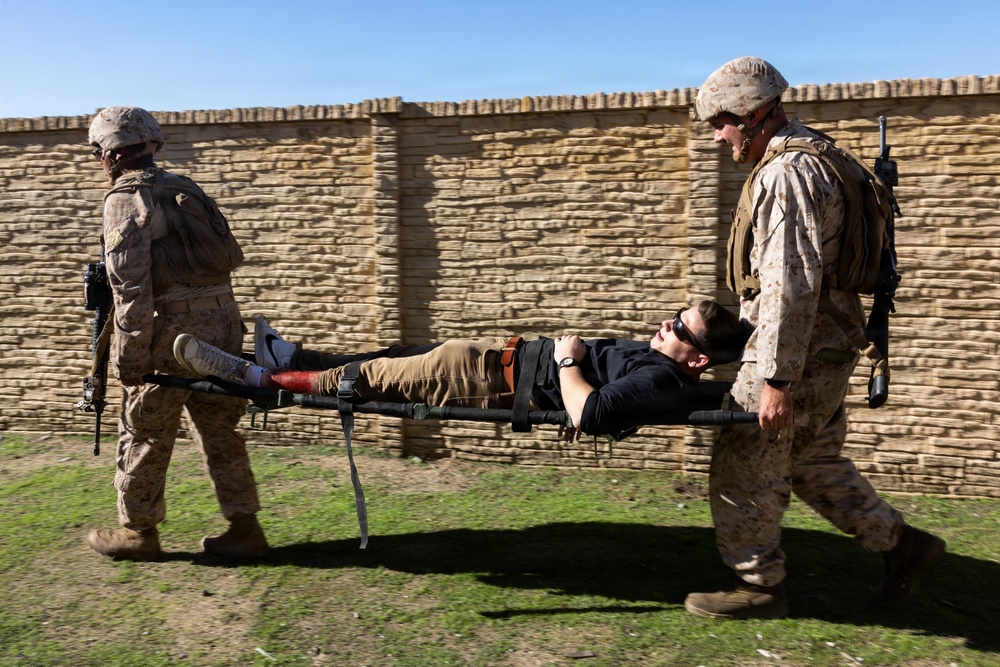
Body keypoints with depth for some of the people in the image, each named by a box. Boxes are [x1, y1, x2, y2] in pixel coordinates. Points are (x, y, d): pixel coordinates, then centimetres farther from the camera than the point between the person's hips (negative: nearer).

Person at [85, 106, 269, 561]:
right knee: (219, 430, 13)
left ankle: (137, 530, 22)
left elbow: (131, 286, -16)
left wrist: (129, 357, -13)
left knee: (143, 432, 9)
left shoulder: (126, 199, -7)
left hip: (175, 331, -7)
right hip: (222, 323, 8)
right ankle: (244, 530, 16)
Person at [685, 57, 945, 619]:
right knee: (812, 461, 21)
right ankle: (902, 544, 28)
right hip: (826, 346, 10)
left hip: (796, 353, -10)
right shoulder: (809, 160, 15)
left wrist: (776, 379, -25)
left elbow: (794, 284, -26)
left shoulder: (786, 175, -19)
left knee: (743, 470, 2)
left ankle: (760, 587, 16)